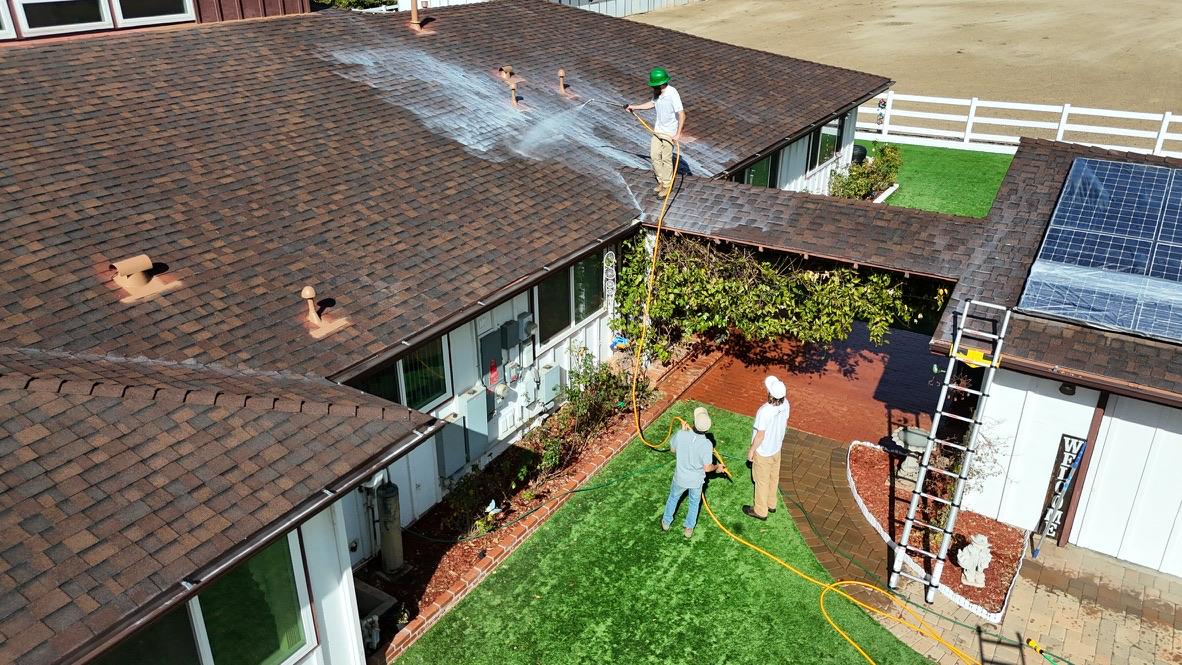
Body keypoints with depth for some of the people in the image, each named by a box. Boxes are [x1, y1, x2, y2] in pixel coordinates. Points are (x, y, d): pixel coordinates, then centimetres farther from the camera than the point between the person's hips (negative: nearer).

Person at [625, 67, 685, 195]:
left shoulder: (672, 94, -26)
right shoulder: (657, 92, -3)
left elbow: (682, 115, -27)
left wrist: (678, 134, -33)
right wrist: (634, 107, 23)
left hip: (669, 132, -7)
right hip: (658, 129, 7)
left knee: (666, 159, 0)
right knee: (654, 156, 10)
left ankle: (667, 185, 17)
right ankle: (661, 181, 27)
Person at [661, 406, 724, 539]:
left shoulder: (681, 435, -26)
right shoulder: (706, 445, -31)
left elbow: (673, 449, -5)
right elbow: (707, 468, -21)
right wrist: (717, 467, 0)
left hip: (680, 478, 1)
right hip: (696, 480, -1)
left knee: (673, 497, 30)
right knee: (694, 502, 28)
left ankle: (666, 522, 49)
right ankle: (689, 528, 44)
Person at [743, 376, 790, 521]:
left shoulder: (765, 411, -38)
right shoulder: (785, 404, -17)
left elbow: (760, 435, -26)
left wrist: (751, 450, -10)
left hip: (763, 452, -6)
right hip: (776, 447, 6)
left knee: (762, 481, 14)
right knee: (773, 477, 25)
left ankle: (760, 511, 32)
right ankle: (771, 504, 46)